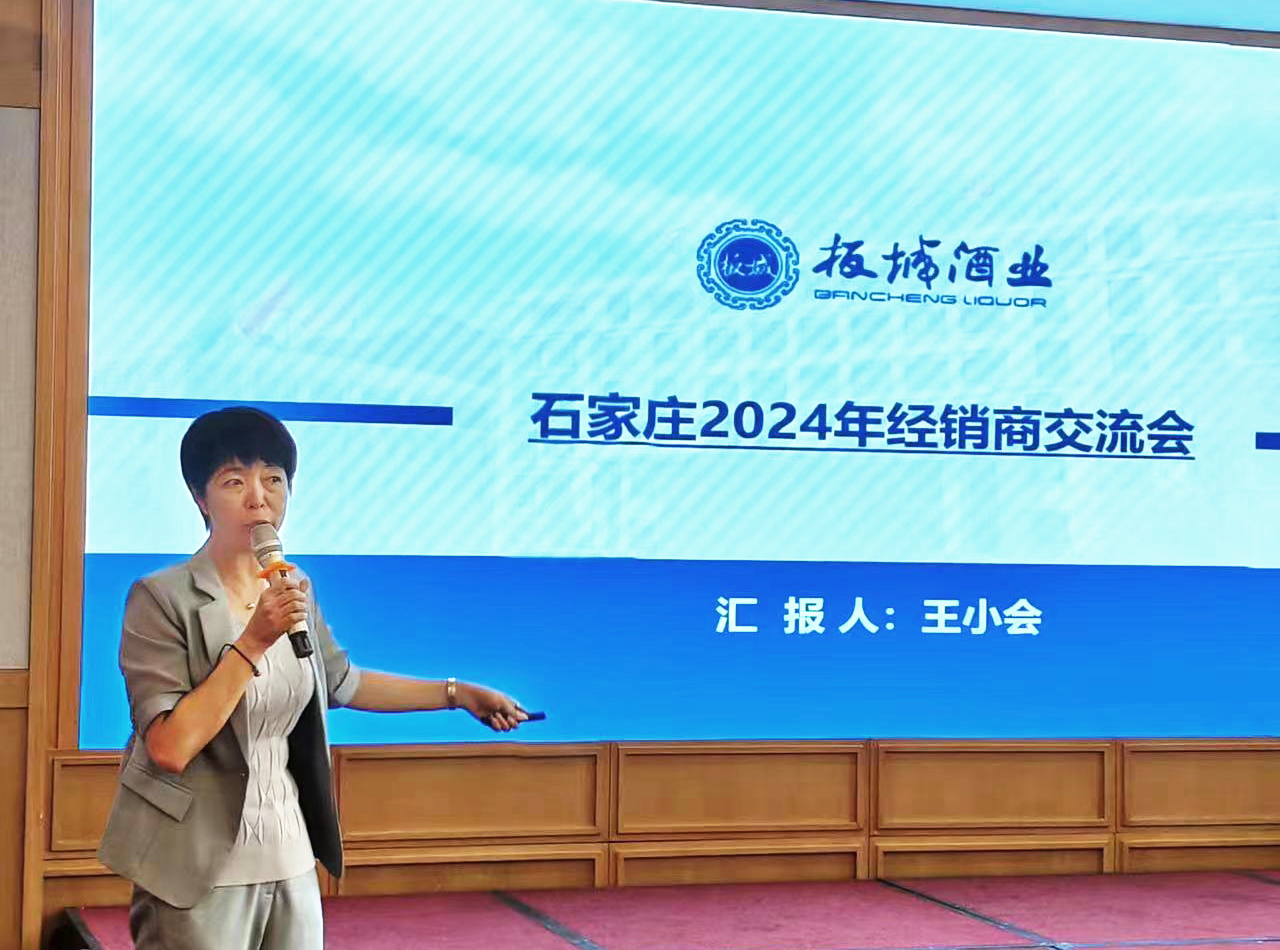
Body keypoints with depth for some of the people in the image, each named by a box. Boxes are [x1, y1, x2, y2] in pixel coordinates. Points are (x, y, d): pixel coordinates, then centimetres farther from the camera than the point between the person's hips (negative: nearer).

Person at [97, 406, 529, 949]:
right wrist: (253, 642, -23)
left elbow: (342, 682, 23)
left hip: (290, 856, 6)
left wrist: (458, 693, 23)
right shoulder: (163, 598, -13)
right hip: (197, 864, -6)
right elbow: (170, 747, -20)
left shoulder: (294, 590, 6)